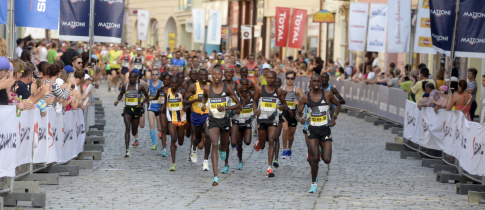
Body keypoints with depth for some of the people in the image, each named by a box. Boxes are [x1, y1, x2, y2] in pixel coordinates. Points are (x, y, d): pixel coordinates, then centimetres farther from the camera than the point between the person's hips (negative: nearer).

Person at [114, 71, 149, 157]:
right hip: (127, 109, 0)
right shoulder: (125, 86, 4)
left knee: (134, 132, 9)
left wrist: (142, 103, -9)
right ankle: (127, 150, -23)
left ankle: (135, 132, 53)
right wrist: (118, 100, 1)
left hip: (136, 109, 0)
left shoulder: (140, 87, -3)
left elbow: (147, 96, 7)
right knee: (127, 128, -18)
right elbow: (121, 94, 22)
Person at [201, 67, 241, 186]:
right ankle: (215, 177, -25)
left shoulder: (227, 88, -8)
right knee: (214, 145, -19)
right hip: (213, 120, -1)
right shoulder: (207, 88, -4)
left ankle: (222, 150, 64)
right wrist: (203, 104, 1)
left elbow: (238, 105, -6)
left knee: (224, 145, 20)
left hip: (225, 119, 1)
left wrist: (226, 108, -20)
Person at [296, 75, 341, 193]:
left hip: (325, 130, 0)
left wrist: (334, 117, -3)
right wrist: (300, 119, -19)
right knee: (314, 159, -10)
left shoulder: (327, 95, -2)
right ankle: (314, 184, 6)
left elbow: (338, 105, 13)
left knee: (327, 160, -6)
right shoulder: (306, 98, -1)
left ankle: (321, 153, 32)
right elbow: (298, 114, 5)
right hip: (312, 130, 0)